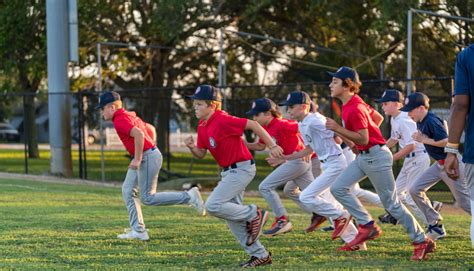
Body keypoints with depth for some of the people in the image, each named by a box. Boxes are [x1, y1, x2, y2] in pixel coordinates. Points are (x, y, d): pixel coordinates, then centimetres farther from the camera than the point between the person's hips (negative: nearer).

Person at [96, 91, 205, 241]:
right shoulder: (129, 115, 17)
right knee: (127, 191, 11)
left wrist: (137, 159, -24)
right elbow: (151, 129, 25)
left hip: (148, 157, -11)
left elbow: (139, 134, -29)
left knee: (148, 198, -7)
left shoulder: (120, 120, -15)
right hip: (146, 156, 11)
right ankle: (138, 230, 9)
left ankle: (189, 197, -7)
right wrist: (151, 147, 28)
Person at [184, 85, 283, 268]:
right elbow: (201, 154, 13)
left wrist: (272, 146, -21)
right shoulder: (202, 126, 8)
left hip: (241, 169, -10)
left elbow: (253, 125, -21)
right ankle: (260, 255, 18)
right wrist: (192, 147, -9)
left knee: (213, 206, -19)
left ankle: (254, 214, -3)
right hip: (228, 171, 10)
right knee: (232, 218, 11)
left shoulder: (223, 121, -20)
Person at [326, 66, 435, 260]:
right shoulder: (351, 103, 8)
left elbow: (363, 139, -24)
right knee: (338, 188, 3)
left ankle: (422, 241, 4)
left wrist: (338, 129, -23)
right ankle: (368, 226, 6)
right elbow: (377, 117, 19)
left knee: (392, 204, -4)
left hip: (376, 156, -10)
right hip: (363, 156, 10)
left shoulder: (355, 109, -21)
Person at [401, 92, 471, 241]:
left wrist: (424, 140, -22)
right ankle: (436, 226, 9)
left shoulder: (431, 121, -22)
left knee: (465, 202, -4)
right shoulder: (421, 122, 5)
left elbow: (446, 141, -29)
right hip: (439, 164, 10)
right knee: (415, 190, 4)